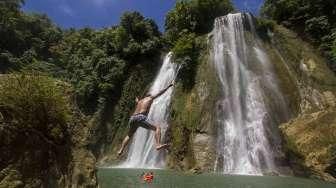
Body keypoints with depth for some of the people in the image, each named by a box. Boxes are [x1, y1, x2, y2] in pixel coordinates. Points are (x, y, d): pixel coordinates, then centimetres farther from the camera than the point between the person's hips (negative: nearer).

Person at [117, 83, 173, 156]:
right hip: (140, 118, -7)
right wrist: (169, 86, 35)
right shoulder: (150, 98, 17)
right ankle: (158, 145, -24)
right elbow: (160, 92, 23)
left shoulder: (140, 101, 32)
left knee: (129, 135, 30)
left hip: (132, 118, 7)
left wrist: (137, 98, 82)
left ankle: (120, 150, 25)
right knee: (157, 128, -4)